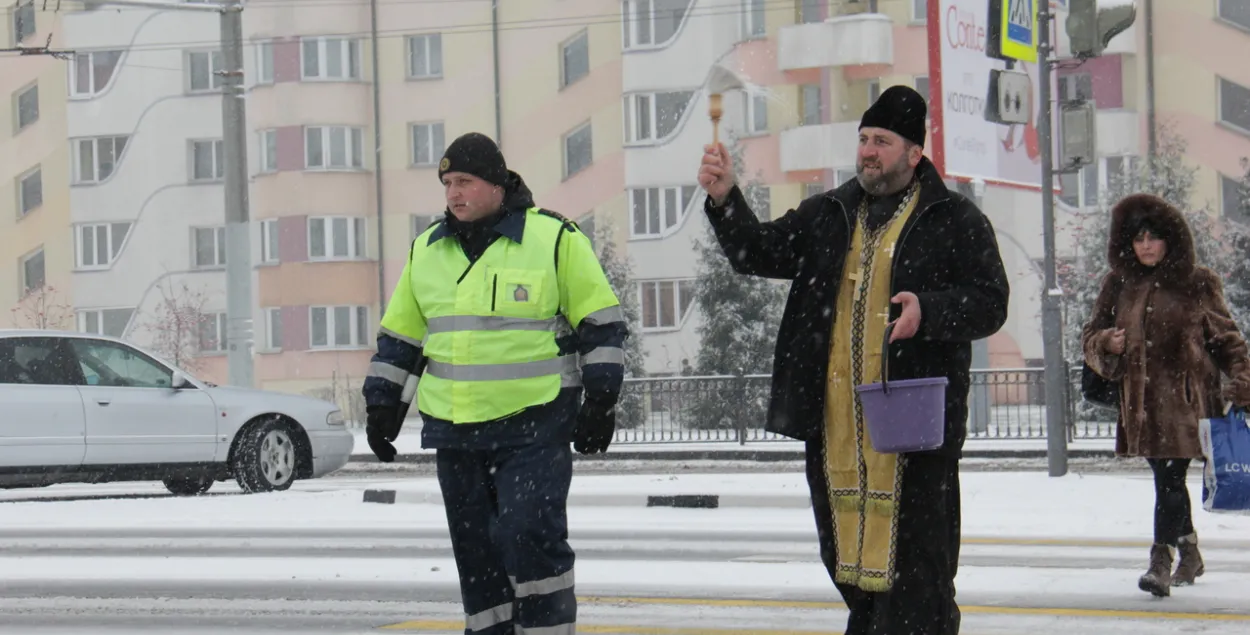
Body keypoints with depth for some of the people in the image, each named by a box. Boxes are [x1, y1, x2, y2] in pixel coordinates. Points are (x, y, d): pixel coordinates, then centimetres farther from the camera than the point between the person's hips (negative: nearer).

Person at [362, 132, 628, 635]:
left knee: (531, 538, -14)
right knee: (476, 551, 8)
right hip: (455, 433, 5)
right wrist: (383, 405, 13)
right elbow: (399, 337, 18)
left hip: (535, 428, -5)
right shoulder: (426, 252, 10)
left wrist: (600, 401, -7)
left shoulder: (555, 239, -5)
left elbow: (602, 324, -3)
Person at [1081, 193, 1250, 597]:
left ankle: (1161, 562, -16)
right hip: (1141, 401, 4)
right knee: (1167, 480, 13)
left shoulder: (1197, 284, 1)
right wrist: (1107, 343, -8)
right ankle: (1189, 553, 30)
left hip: (1186, 399, -4)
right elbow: (1091, 338, 14)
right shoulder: (1119, 285, 9)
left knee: (1171, 478, -13)